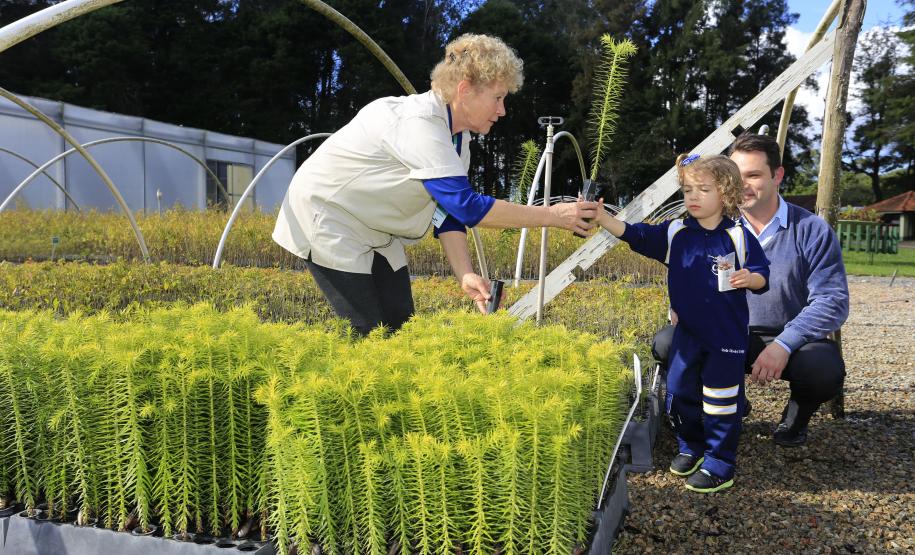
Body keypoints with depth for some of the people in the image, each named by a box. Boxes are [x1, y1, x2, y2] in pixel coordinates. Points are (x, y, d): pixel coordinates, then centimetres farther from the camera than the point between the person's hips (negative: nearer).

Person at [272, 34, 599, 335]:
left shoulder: (458, 136, 0)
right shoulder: (419, 123, -29)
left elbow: (448, 209, -1)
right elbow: (467, 206, -34)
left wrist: (466, 275, -16)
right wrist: (552, 216, -28)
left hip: (374, 232, 9)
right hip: (327, 219, -9)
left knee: (400, 323, 4)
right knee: (368, 333, -12)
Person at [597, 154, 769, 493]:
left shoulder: (739, 237, -7)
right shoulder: (675, 233, -1)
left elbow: (762, 276, -2)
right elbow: (633, 234, -10)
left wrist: (749, 279, -25)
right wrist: (599, 217, -24)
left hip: (727, 337, -4)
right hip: (687, 334, 4)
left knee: (721, 400, 4)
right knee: (679, 393, 13)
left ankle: (719, 467, 17)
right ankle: (691, 447, 35)